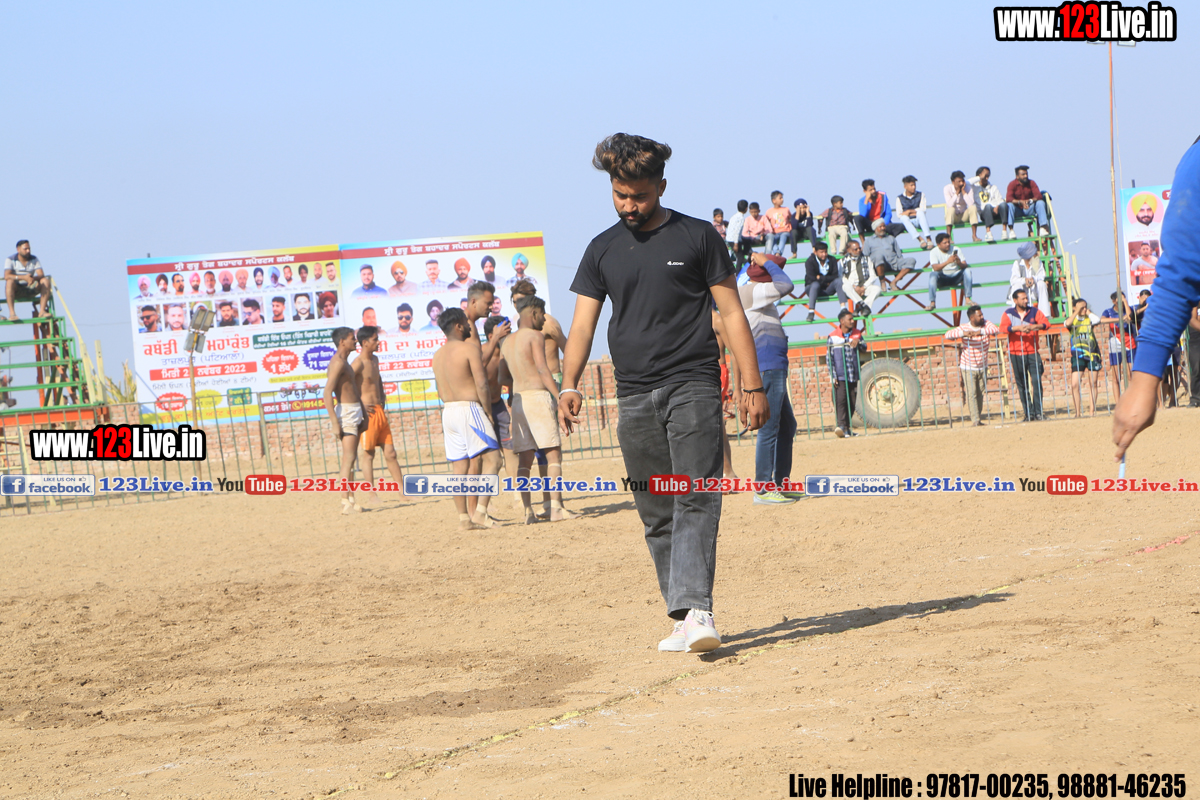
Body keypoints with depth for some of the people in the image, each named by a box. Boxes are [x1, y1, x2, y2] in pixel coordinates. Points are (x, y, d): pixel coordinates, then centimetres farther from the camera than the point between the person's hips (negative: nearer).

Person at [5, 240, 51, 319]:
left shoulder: (34, 259, 3)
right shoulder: (10, 260, -8)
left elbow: (41, 275, -8)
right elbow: (7, 276, -24)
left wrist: (34, 278, -34)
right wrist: (24, 277, -37)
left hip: (30, 289, 4)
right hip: (15, 290, -4)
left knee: (46, 281, -20)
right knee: (10, 281, -37)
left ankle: (42, 311, -25)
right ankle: (12, 313, -43)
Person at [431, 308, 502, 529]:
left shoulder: (438, 355, 14)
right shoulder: (469, 348, -9)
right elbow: (482, 384, -15)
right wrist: (488, 412, -5)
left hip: (448, 411, 8)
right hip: (470, 409, -8)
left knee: (460, 467, 7)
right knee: (492, 459, -6)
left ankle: (464, 518, 4)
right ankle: (479, 511, -16)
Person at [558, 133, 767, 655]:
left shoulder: (697, 237, 4)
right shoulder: (603, 250, 13)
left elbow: (731, 313, 4)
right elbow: (583, 322, 9)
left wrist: (752, 386, -2)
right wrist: (570, 385, -8)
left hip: (693, 386, -4)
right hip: (634, 396, 4)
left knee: (696, 501, -16)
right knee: (657, 515, 4)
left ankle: (697, 610, -25)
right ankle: (683, 619, 9)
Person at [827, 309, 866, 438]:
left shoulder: (857, 334, 12)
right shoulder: (833, 337, -2)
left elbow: (864, 348, 3)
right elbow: (829, 358, -2)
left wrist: (858, 344, -21)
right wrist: (833, 376, -9)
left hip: (853, 375, 5)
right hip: (840, 376, -5)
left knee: (852, 402, 6)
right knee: (840, 400, -15)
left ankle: (848, 427, 14)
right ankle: (841, 426, -21)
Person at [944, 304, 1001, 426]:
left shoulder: (986, 325, -4)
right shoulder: (964, 327, -11)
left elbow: (996, 330, -23)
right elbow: (948, 335, -21)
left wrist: (979, 332, -34)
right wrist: (963, 333, -36)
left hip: (982, 367, 3)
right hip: (968, 368, -3)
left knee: (980, 394, 8)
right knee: (972, 394, -9)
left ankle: (979, 419, 17)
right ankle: (975, 420, -10)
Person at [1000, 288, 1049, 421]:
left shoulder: (1034, 312, 7)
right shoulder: (1008, 314, 3)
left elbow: (1046, 323, -6)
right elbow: (1003, 328, -14)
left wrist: (1035, 326, -26)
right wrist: (1018, 328, -29)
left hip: (1033, 352, 0)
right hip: (1016, 354, 0)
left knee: (1037, 381, -10)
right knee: (1022, 385, 3)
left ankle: (1038, 412, -6)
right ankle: (1029, 413, 8)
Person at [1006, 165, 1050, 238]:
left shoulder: (1031, 183, -2)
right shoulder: (1012, 184, -9)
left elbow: (1039, 196, -14)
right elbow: (1008, 199, -23)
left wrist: (1030, 200, -36)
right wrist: (1020, 202, -39)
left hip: (1029, 210, 2)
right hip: (1017, 211, -2)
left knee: (1040, 203, -22)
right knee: (1009, 205, -32)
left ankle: (1043, 228, -30)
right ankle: (1011, 230, -39)